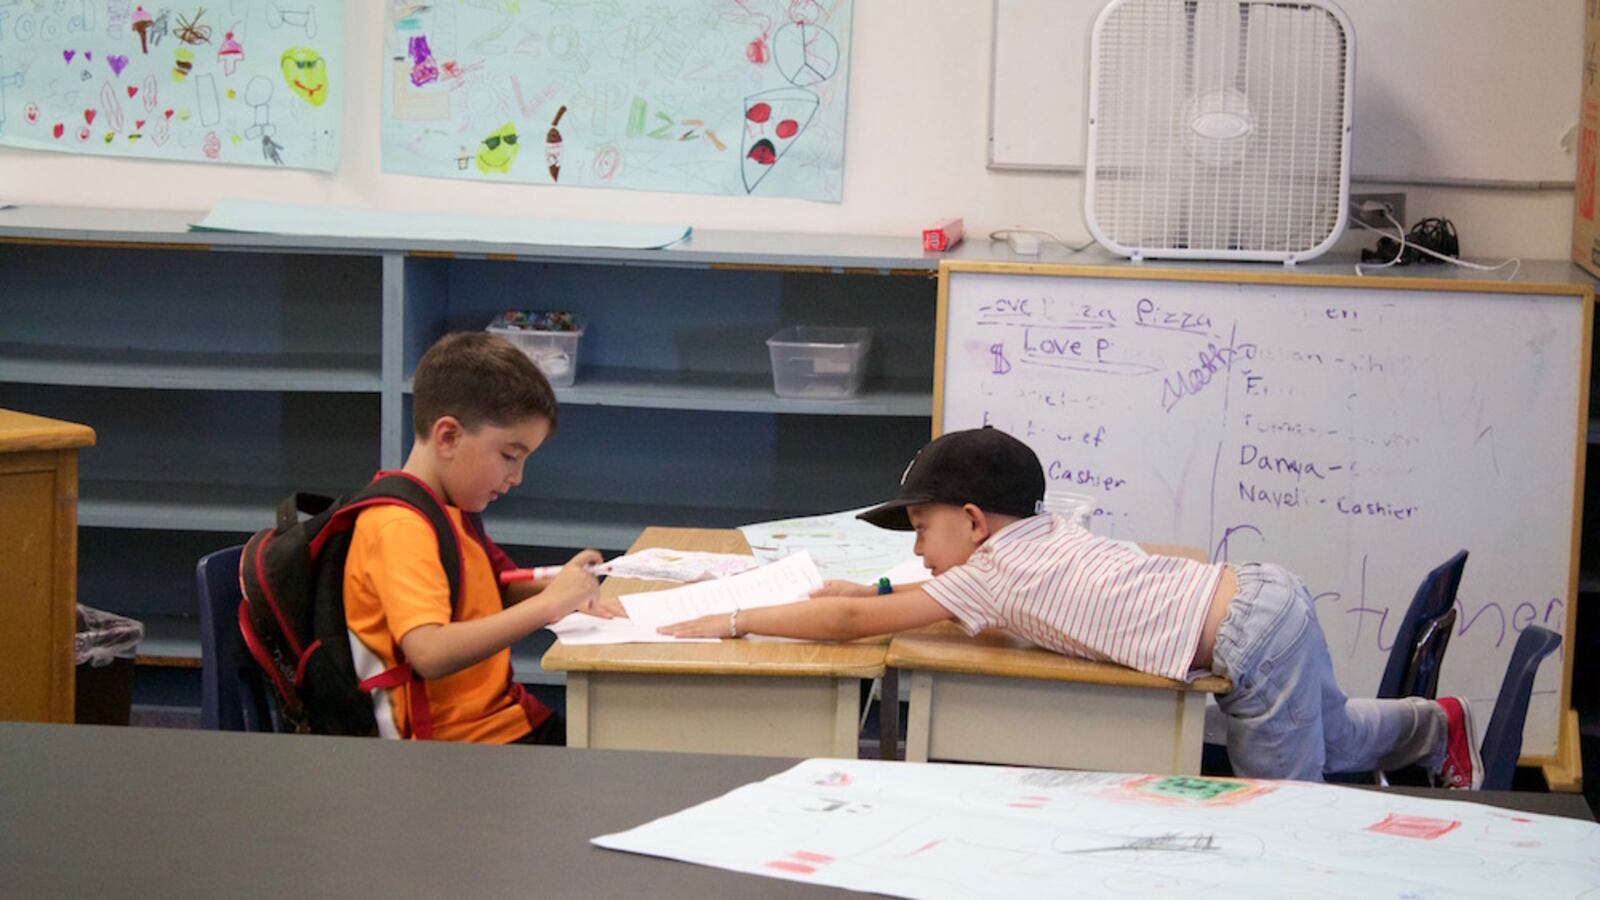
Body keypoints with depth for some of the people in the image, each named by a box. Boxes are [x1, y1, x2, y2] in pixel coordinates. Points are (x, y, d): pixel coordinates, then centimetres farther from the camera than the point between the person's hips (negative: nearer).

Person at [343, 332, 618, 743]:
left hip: (507, 721, 10)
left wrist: (564, 592, 9)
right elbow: (429, 654, -30)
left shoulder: (451, 509, 15)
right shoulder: (401, 527, -17)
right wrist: (546, 604, -27)